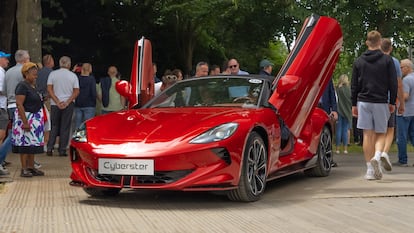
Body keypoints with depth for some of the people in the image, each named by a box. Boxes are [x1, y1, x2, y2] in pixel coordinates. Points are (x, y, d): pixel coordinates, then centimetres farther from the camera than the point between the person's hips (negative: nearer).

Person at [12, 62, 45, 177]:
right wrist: (25, 122, -24)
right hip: (26, 118, -9)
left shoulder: (33, 86, 14)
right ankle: (24, 169, -3)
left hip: (35, 120, 9)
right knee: (25, 144, -6)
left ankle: (31, 167, 17)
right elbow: (19, 104, -21)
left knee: (33, 144, 10)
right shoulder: (22, 86, -13)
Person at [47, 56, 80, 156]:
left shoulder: (53, 74, 1)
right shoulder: (73, 75, 0)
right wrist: (67, 102, -7)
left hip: (55, 104, 1)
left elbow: (49, 89, -4)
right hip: (68, 104, -1)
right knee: (65, 127, 3)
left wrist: (57, 102, -7)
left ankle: (49, 148, 4)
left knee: (54, 126, 11)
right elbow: (76, 91, -4)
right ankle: (62, 150, 2)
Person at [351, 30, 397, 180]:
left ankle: (370, 170, 2)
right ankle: (377, 156, -19)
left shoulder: (359, 61, 7)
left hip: (363, 102, 2)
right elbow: (393, 83, -1)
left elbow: (354, 85, 9)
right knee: (380, 134, 9)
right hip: (381, 102, -1)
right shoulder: (387, 60, 0)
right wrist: (392, 102, 7)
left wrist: (354, 104, 14)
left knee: (367, 135, 2)